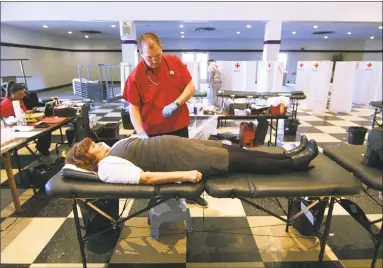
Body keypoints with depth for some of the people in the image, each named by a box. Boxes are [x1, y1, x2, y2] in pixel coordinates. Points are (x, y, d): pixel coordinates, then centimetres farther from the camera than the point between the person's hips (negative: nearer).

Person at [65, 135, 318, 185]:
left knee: (234, 150, 4)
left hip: (172, 142, 9)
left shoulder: (115, 147, 15)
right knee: (239, 161, -7)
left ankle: (288, 155, 14)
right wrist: (184, 174, -26)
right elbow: (144, 177, -21)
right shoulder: (108, 169, -11)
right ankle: (297, 162, 6)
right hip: (175, 158, -9)